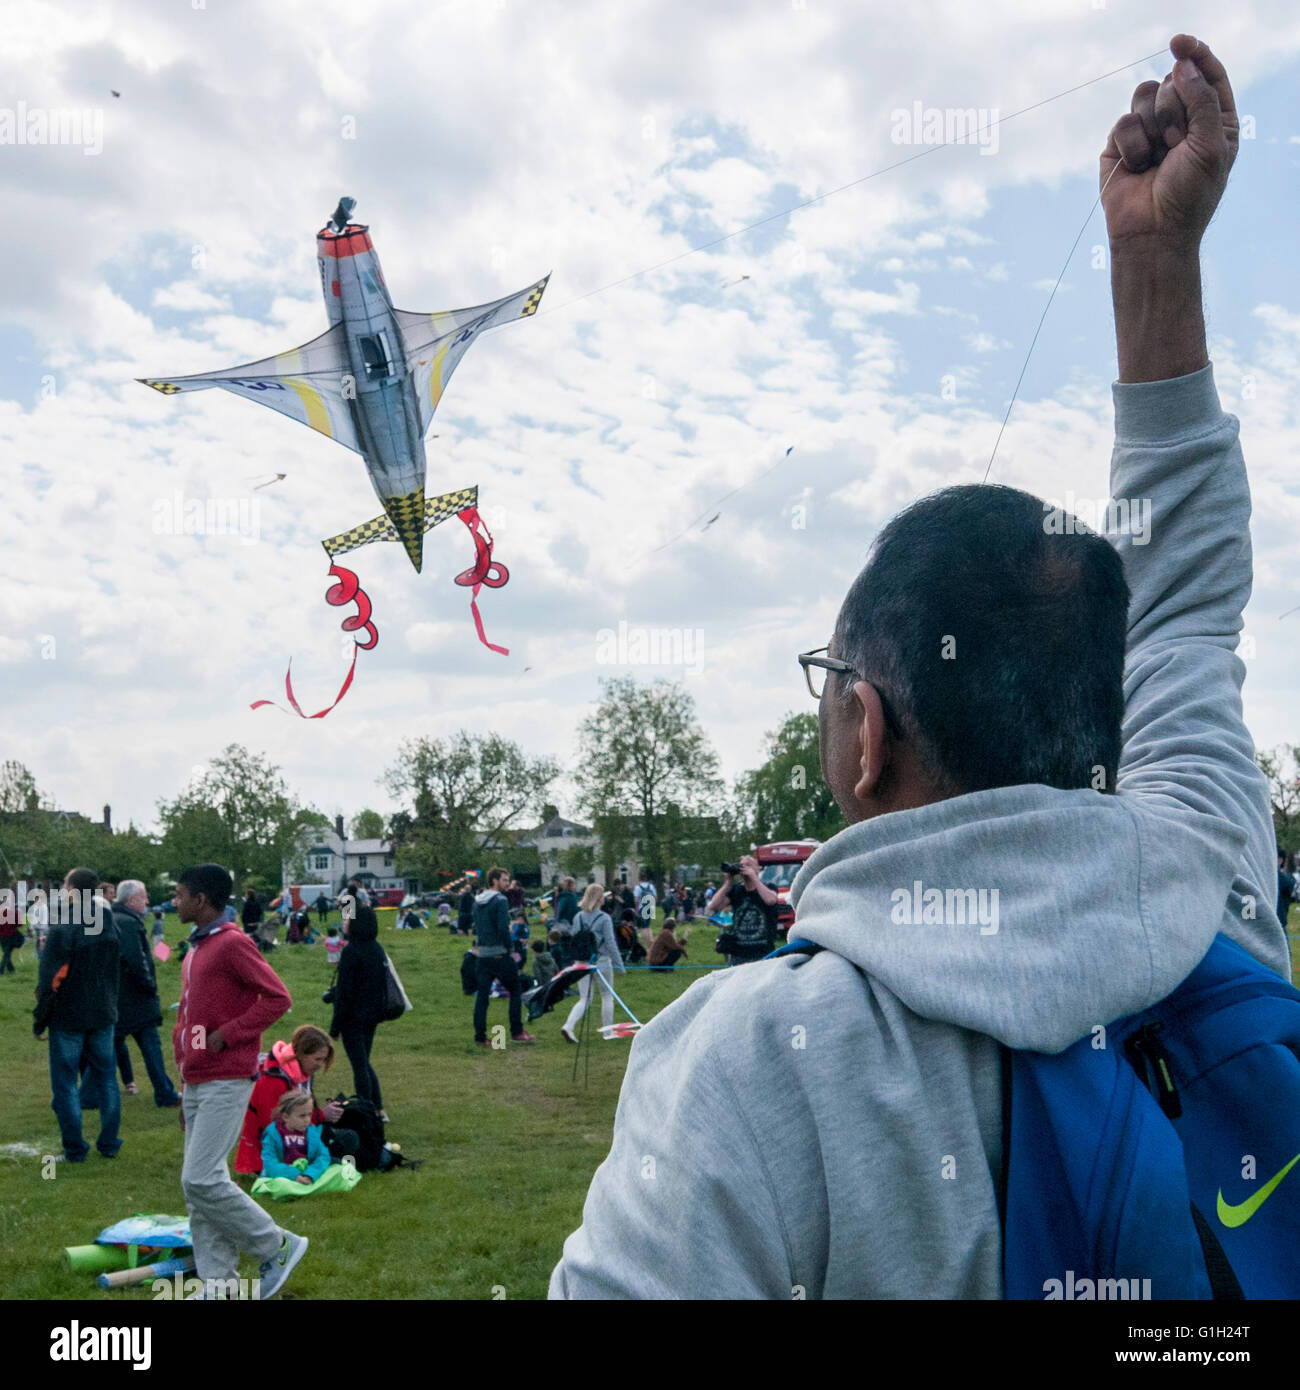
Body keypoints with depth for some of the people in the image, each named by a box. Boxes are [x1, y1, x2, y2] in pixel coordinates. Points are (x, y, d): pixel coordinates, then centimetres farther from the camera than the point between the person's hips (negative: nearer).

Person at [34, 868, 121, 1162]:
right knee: (106, 1079, 13)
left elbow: (50, 980, -16)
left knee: (65, 1084, 5)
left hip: (68, 1017, -5)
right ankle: (109, 1144, 16)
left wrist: (40, 1020, -7)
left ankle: (74, 1149, 7)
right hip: (103, 1016, 6)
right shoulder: (108, 925, 1)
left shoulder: (63, 931, -18)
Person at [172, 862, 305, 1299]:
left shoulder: (233, 944, -12)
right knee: (199, 1183, 8)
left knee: (201, 1180, -13)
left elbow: (277, 998, -19)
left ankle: (277, 1247, 2)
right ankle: (217, 1283, 13)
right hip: (197, 1083, 9)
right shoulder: (196, 949, 17)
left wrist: (225, 1036, -18)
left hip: (226, 1082, -9)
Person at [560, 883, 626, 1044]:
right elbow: (611, 943, -12)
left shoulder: (578, 917, 2)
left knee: (584, 999, 10)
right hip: (601, 962, -4)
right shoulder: (604, 918, -12)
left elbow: (574, 941, 7)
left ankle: (569, 1026, -12)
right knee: (607, 996, 15)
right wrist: (620, 965, -5)